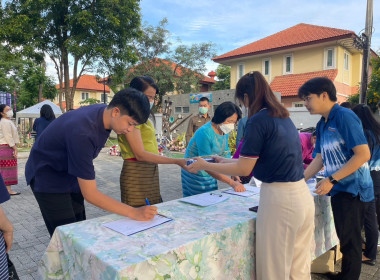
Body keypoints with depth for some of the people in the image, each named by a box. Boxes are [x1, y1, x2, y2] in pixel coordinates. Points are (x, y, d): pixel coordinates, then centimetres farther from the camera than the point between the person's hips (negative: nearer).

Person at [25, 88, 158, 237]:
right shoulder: (82, 133, -37)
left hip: (69, 174, 8)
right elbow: (90, 194, -33)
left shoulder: (104, 112, -12)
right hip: (47, 176, -8)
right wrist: (134, 213, -35)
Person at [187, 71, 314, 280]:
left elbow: (244, 169, -11)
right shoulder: (283, 117, 12)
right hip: (303, 194, 9)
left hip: (280, 198, -9)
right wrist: (227, 161, 24)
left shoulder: (258, 120, -13)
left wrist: (205, 165, 0)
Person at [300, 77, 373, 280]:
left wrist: (331, 180, -22)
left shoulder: (345, 117, -16)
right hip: (338, 189, 8)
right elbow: (320, 158, 13)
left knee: (349, 241, 3)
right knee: (346, 238, 18)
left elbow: (363, 154, -21)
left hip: (352, 188, -8)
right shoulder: (322, 124, 9)